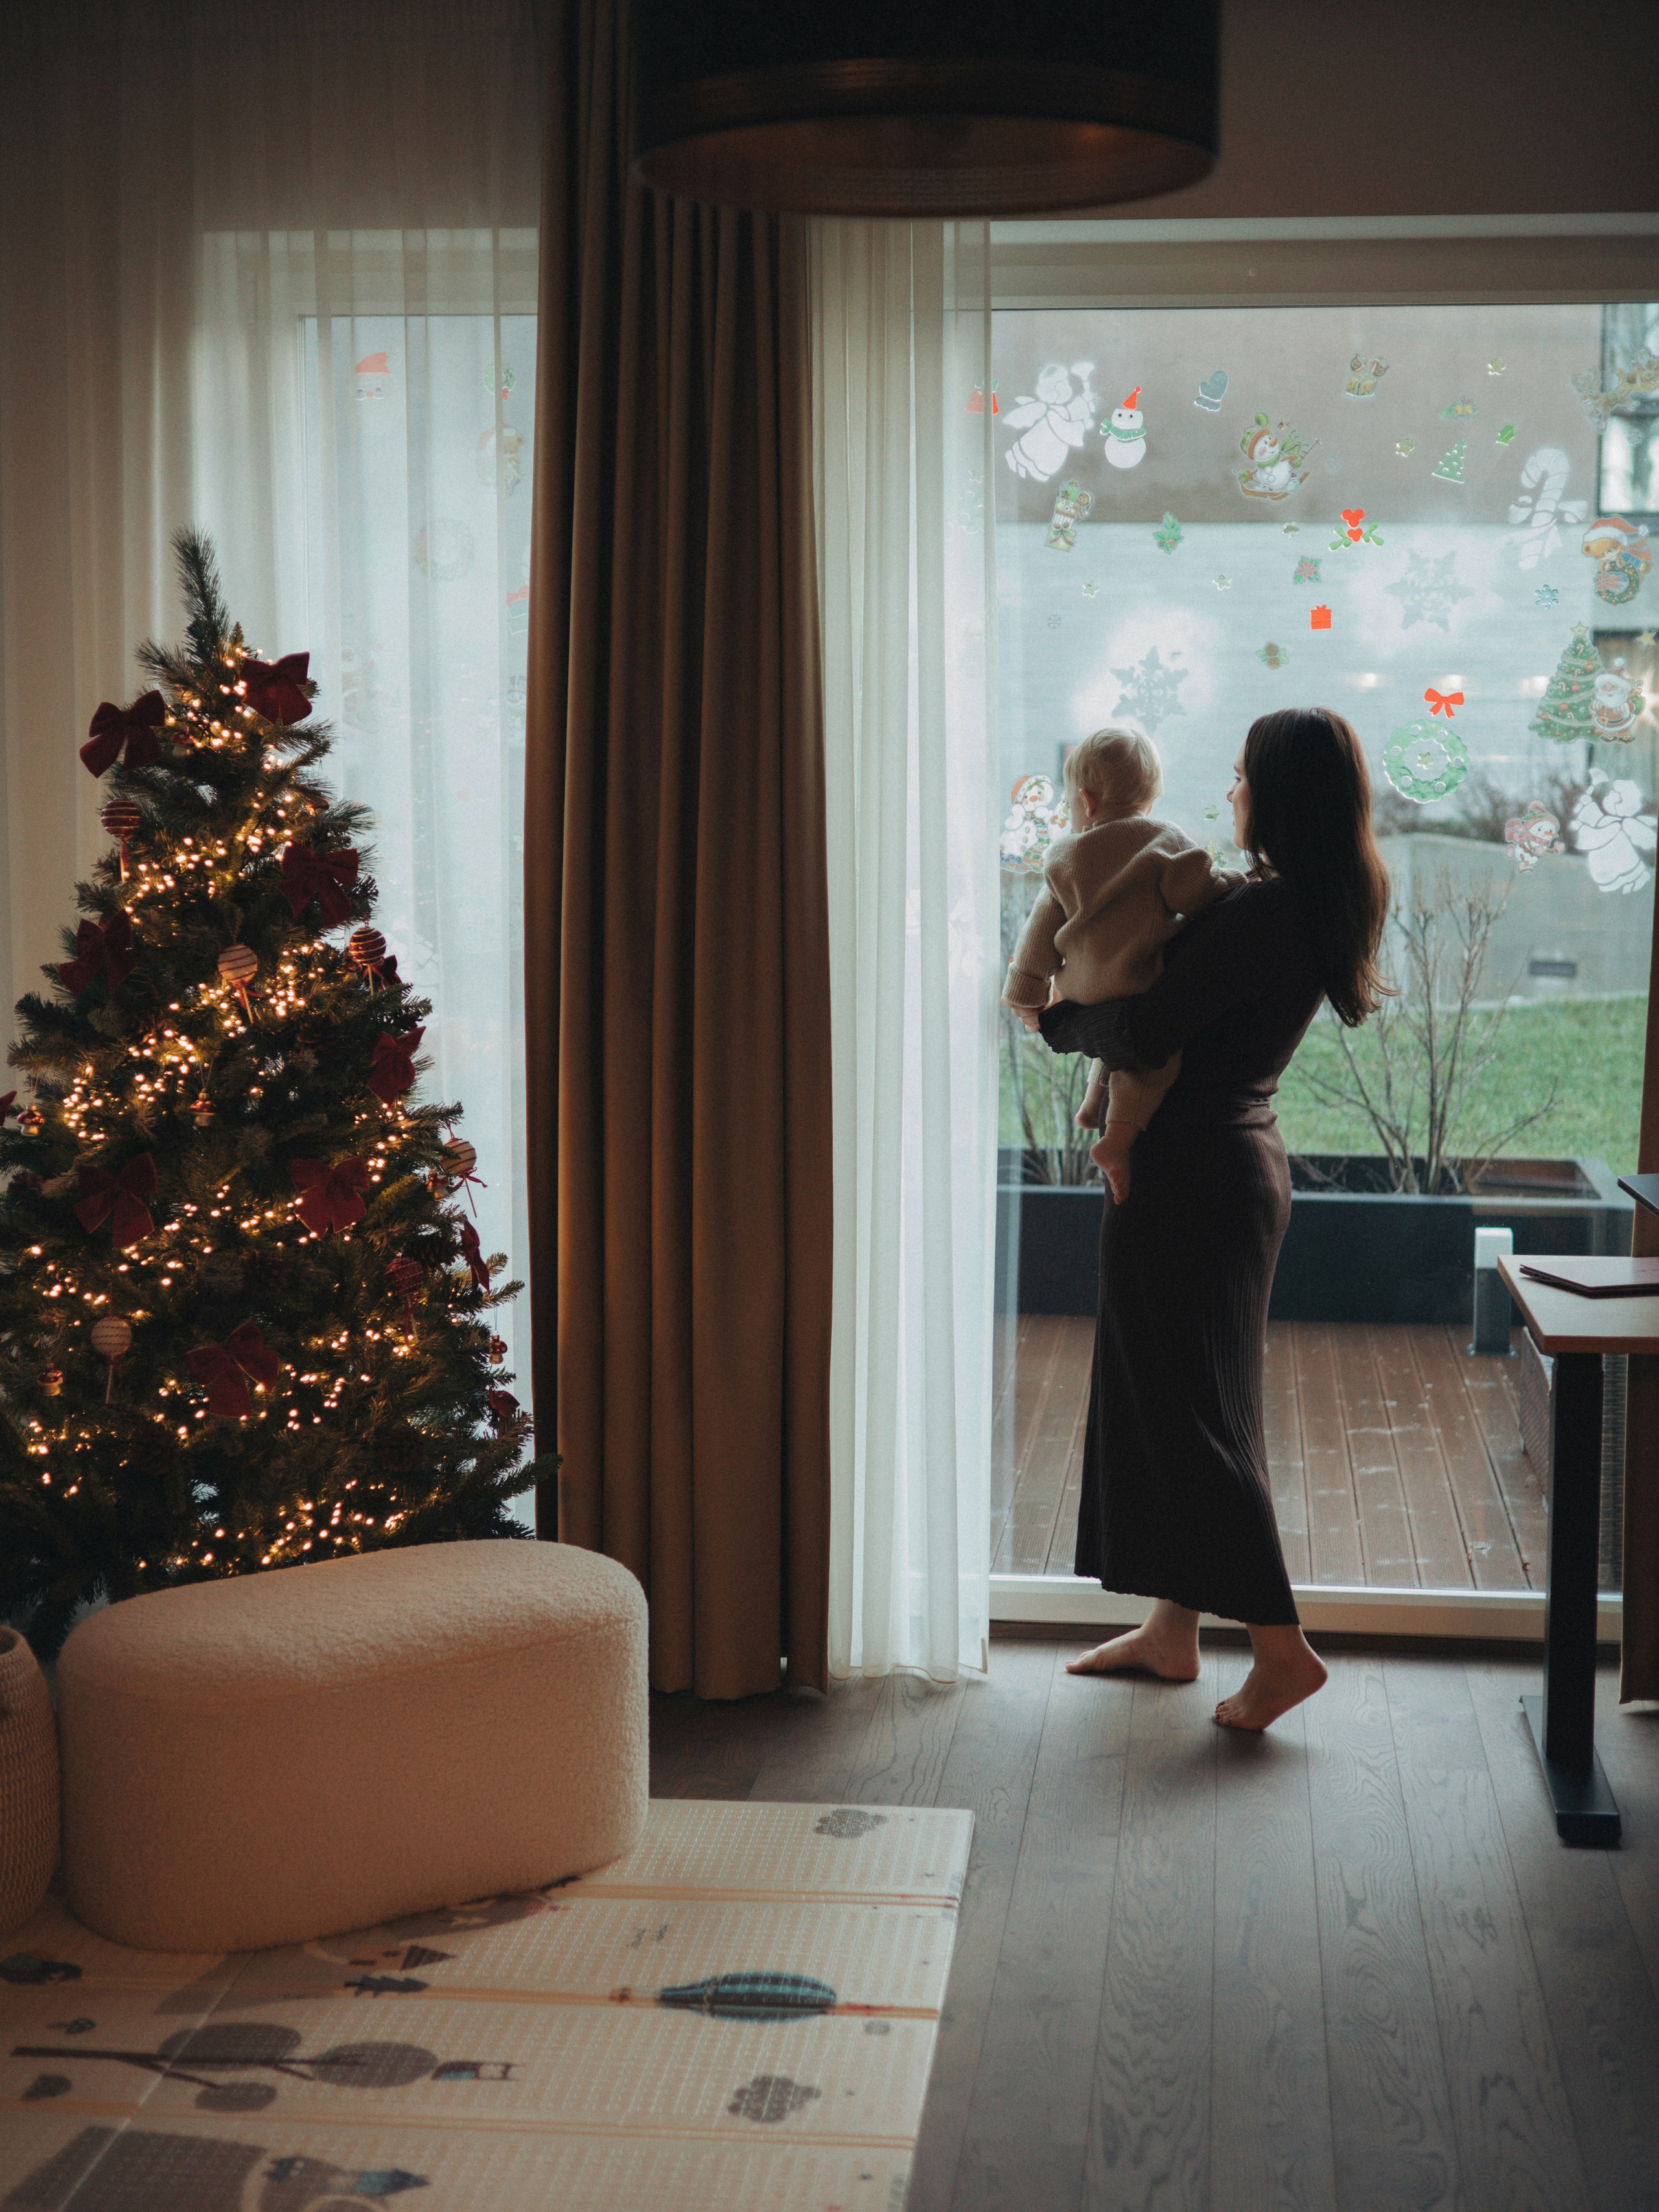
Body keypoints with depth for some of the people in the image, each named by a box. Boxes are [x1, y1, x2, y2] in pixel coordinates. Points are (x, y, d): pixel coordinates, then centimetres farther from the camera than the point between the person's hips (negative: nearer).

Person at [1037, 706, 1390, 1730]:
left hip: (1190, 1176, -10)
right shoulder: (1324, 912, 8)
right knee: (1167, 1396, 16)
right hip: (1241, 1157, 10)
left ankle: (1282, 1645, -1)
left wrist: (1056, 1017, -4)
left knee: (1190, 1408, -3)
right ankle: (1172, 1628, 24)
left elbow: (1143, 1036, -21)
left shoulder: (1257, 914, -21)